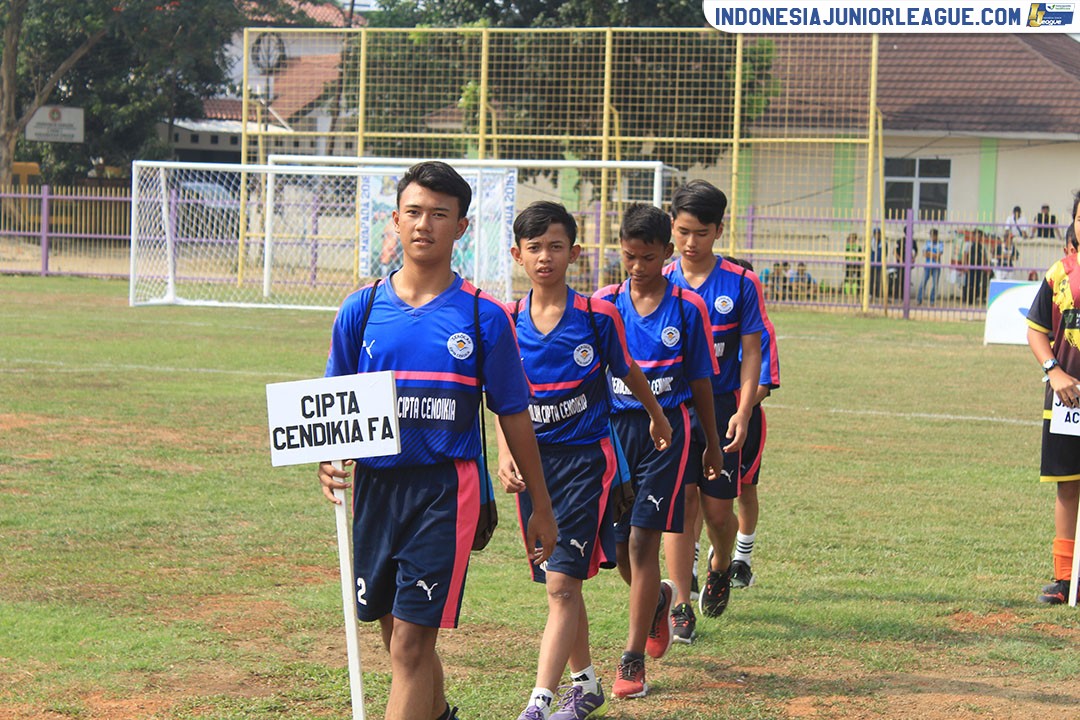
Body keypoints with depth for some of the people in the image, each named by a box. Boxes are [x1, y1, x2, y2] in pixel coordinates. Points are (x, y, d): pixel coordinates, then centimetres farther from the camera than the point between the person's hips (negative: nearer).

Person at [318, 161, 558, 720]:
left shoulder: (483, 317, 0)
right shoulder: (361, 309, 6)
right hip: (374, 485, 4)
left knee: (412, 644, -11)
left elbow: (513, 415, 6)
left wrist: (540, 506, 9)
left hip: (445, 489, -4)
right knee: (398, 637, 16)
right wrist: (326, 459, -11)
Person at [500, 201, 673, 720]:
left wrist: (658, 418, 25)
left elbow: (629, 374, 9)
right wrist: (506, 456, -13)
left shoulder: (597, 316, -7)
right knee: (561, 583, 14)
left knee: (562, 584, -12)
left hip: (586, 458, -4)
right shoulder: (509, 322, 0)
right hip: (535, 461, 4)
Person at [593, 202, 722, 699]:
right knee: (617, 546, 7)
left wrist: (712, 446, 12)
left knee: (643, 542, -8)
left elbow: (701, 381, 6)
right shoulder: (603, 304, 3)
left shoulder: (687, 308, -2)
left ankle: (633, 660, -3)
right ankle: (658, 600, 41)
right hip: (612, 428, 3)